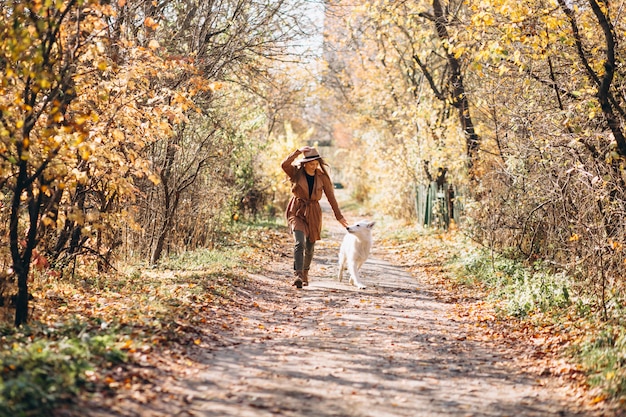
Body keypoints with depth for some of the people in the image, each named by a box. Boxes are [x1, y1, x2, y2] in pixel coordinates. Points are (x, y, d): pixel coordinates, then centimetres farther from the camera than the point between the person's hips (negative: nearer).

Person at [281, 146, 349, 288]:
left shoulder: (322, 177, 0)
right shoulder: (296, 173, -5)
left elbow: (331, 197, 3)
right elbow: (284, 165, -26)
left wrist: (339, 216, 2)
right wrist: (298, 152, -27)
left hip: (314, 213, 3)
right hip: (297, 211, -3)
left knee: (310, 247, 12)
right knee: (299, 243, -22)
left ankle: (305, 273, 35)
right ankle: (298, 275, -28)